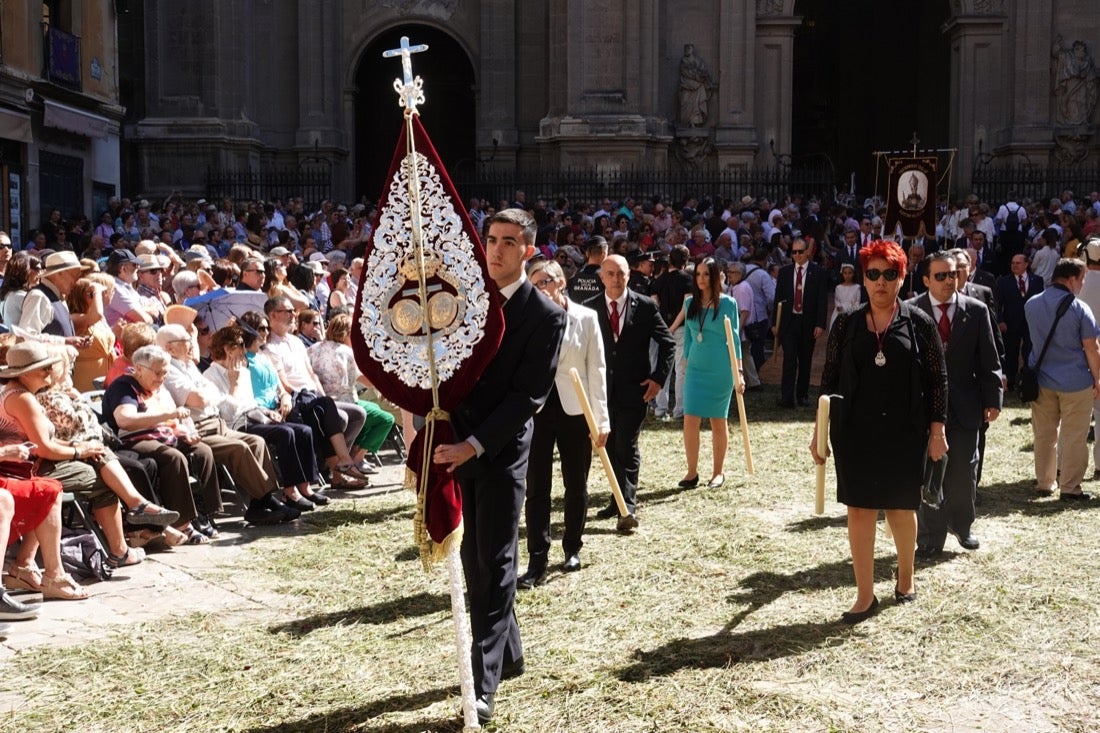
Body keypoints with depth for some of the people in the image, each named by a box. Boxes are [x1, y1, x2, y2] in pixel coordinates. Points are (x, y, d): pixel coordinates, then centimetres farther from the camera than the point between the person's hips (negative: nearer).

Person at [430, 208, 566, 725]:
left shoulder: (546, 316, -8)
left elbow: (527, 396, -13)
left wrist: (474, 445, -21)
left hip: (500, 451, -5)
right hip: (454, 445, 5)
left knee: (495, 564, -4)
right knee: (474, 560, 14)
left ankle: (483, 683, -2)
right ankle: (507, 653, 30)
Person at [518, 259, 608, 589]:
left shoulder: (586, 317, -1)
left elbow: (596, 369, -1)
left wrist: (602, 418, -4)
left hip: (575, 410, 0)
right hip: (536, 409, 0)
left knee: (576, 485, 11)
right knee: (536, 487, -3)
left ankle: (573, 548, 28)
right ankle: (537, 562, 0)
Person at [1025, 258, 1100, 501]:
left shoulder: (1031, 305, 0)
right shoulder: (1079, 309, -14)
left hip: (1042, 380, 5)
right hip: (1075, 382, -4)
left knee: (1044, 435, 14)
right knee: (1074, 438, 5)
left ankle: (1045, 483, 22)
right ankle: (1070, 488, 9)